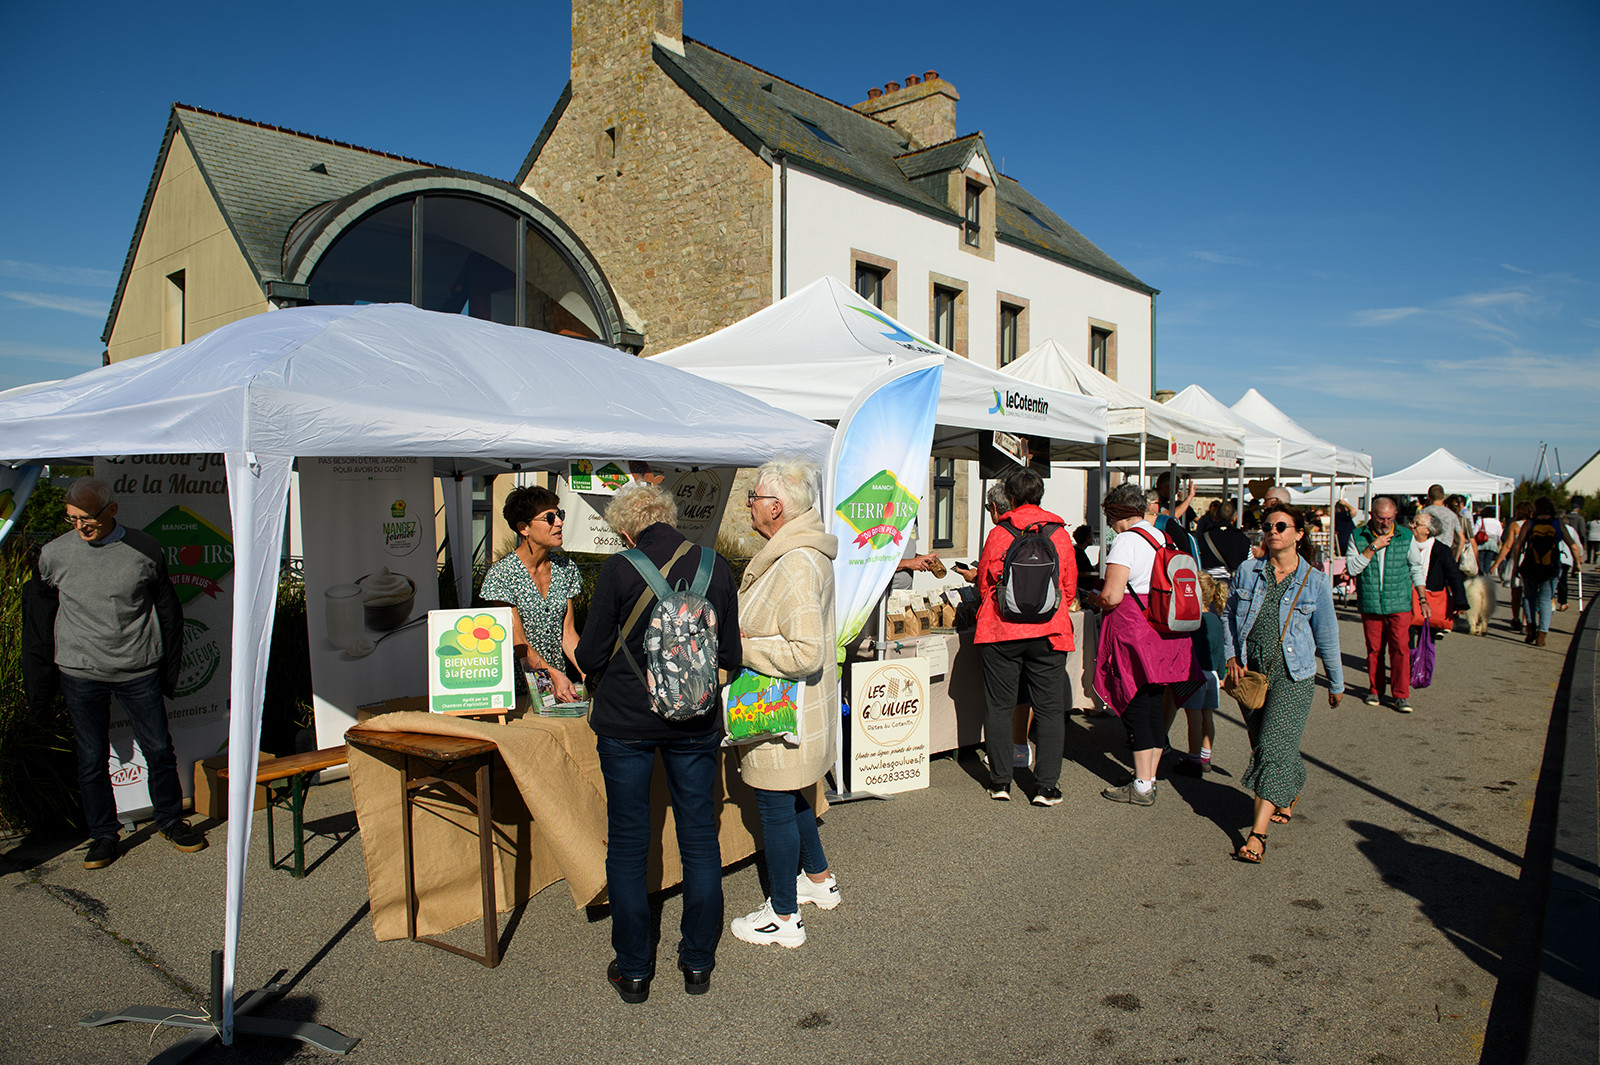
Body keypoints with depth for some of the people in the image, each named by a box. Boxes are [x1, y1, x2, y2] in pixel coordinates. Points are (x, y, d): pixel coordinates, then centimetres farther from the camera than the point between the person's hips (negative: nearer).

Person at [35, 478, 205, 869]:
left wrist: (171, 669, 8)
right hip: (80, 674, 1)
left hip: (139, 671, 0)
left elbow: (169, 610, 8)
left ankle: (171, 820, 24)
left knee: (159, 750, 4)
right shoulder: (54, 554, 0)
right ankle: (103, 834, 23)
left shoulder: (145, 549, -2)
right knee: (92, 760, 6)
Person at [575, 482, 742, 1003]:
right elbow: (730, 656, 2)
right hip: (696, 724, 2)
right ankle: (698, 962, 26)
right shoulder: (715, 566, -3)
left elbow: (590, 656, -6)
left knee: (627, 844, 12)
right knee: (700, 841, 14)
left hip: (625, 721, -2)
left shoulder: (618, 571, -11)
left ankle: (633, 969, 22)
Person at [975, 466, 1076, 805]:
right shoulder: (1060, 533, 1)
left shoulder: (998, 533, -4)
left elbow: (984, 583, 3)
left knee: (999, 706, 9)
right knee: (1050, 709, 7)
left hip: (1001, 630, -1)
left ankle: (1000, 782, 13)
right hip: (1049, 632, 1)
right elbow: (1070, 586, 10)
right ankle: (1046, 787, 7)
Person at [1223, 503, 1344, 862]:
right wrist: (1232, 656, 0)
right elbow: (1230, 616, 14)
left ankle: (1257, 833, -12)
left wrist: (1336, 683, 14)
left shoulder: (1315, 580, -1)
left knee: (1274, 747, -11)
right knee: (1264, 744, 13)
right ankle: (1290, 795, 42)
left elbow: (1326, 635, 7)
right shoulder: (1247, 572, 3)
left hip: (1293, 675, -3)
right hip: (1251, 673, 3)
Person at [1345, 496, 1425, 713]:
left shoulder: (1406, 536, 3)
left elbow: (1416, 569, 14)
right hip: (1370, 604, 0)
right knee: (1374, 649, 6)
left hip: (1399, 605, 0)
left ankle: (1401, 695, 4)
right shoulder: (1358, 536, 1)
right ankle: (1375, 690, 22)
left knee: (1400, 648, -5)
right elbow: (1351, 568, -9)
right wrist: (1373, 547, -16)